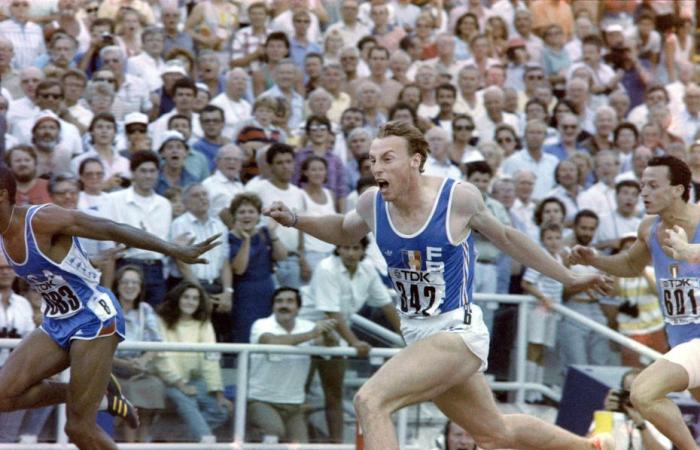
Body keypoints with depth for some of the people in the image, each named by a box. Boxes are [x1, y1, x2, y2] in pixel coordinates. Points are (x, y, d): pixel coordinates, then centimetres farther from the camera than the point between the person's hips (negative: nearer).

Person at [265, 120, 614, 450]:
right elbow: (345, 232, 21)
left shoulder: (459, 198, -15)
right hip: (418, 336, 6)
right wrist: (294, 220, 4)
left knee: (370, 402, -23)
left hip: (457, 332, -6)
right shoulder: (372, 203, -3)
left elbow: (505, 237, 3)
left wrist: (569, 278, 12)